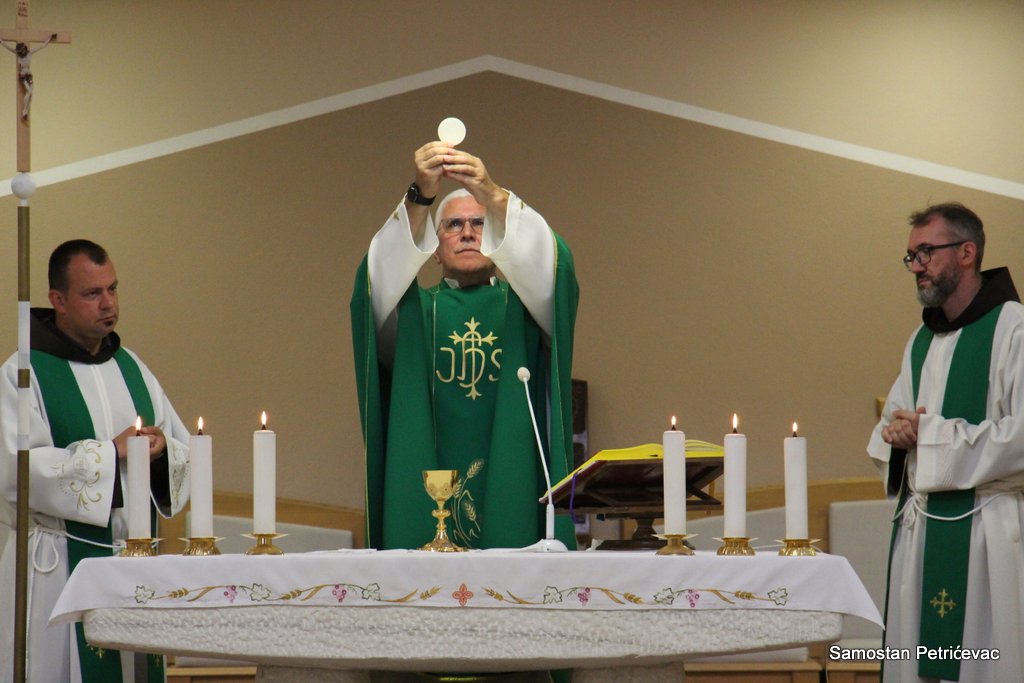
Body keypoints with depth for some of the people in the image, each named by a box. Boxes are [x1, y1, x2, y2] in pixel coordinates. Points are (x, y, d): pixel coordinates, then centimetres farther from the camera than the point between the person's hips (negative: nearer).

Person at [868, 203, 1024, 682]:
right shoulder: (922, 340, 17)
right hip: (918, 527, 8)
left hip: (981, 530, -8)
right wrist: (895, 433, -1)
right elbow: (891, 425, 24)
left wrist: (932, 434, -14)